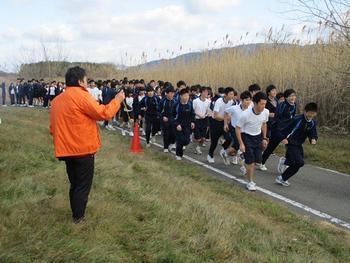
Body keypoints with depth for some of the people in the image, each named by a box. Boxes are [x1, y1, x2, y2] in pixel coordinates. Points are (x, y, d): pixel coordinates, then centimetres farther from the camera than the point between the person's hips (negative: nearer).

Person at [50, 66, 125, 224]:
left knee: (74, 184, 20)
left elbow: (53, 128, 13)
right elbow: (104, 113, -15)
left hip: (66, 150, 7)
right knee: (83, 186, 7)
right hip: (83, 149, -7)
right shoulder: (81, 96, -14)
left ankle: (76, 214, 31)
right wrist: (117, 100, -2)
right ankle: (78, 217, 16)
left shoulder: (57, 100, 9)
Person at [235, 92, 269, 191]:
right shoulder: (246, 114, -28)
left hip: (258, 136, 5)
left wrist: (264, 138, 10)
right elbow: (238, 128, -15)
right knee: (251, 161, -5)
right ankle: (250, 182, 12)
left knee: (258, 160, 4)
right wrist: (241, 144, -16)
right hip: (247, 137, -5)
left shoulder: (265, 112, -13)